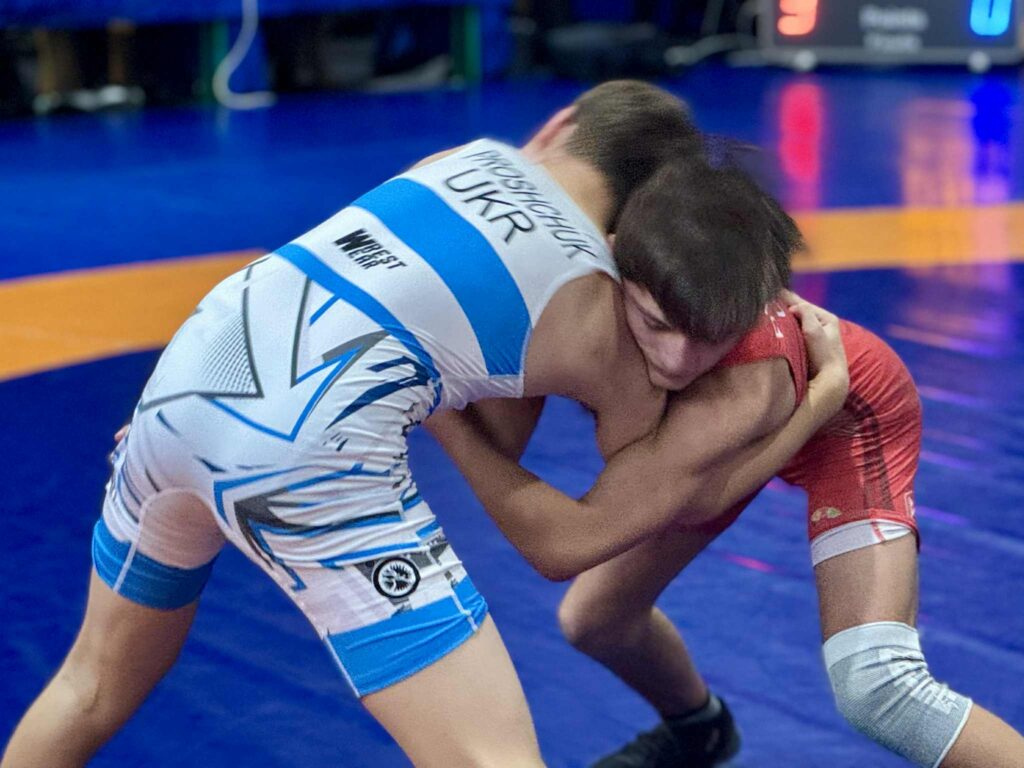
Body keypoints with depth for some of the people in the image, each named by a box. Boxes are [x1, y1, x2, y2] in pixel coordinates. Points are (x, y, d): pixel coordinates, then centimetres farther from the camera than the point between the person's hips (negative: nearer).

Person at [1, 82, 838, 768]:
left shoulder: (470, 157, 20)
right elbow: (650, 512, 22)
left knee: (97, 690, 28)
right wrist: (811, 415, 31)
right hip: (302, 453, -6)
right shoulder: (612, 334, 9)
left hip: (189, 371, 7)